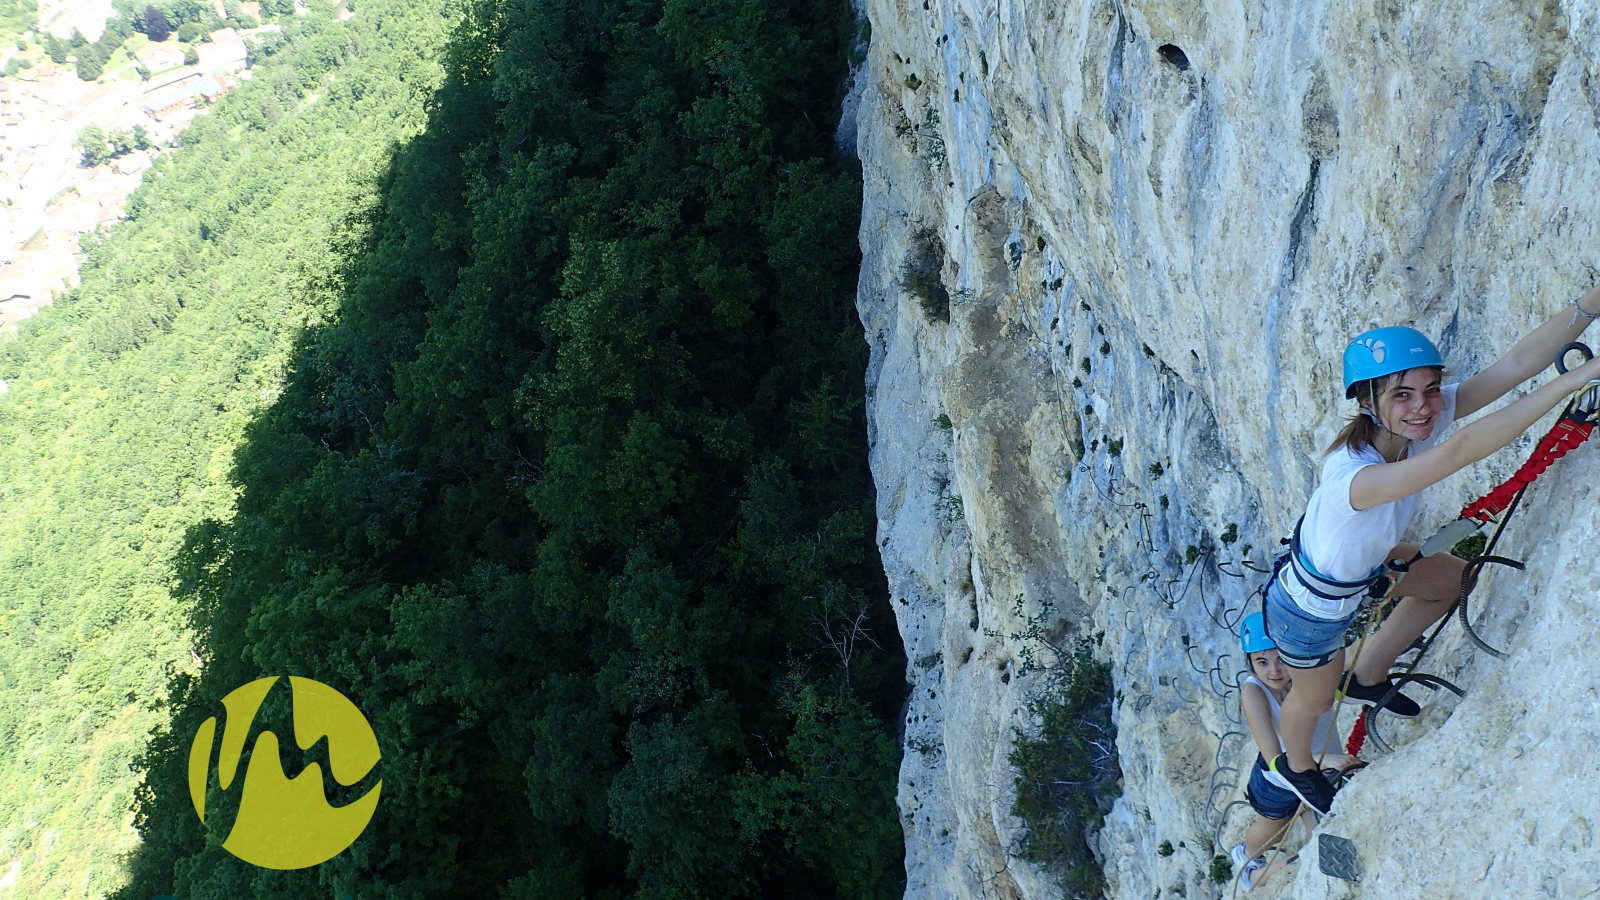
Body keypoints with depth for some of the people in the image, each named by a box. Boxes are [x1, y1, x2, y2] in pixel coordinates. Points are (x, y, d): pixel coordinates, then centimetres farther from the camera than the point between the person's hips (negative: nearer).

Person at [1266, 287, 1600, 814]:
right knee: (1314, 701, 20)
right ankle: (1296, 765, 57)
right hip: (1311, 613, -6)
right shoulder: (1351, 476, -47)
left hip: (1363, 562, 6)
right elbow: (1459, 452, -61)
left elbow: (1515, 363, -34)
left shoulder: (1426, 416, -25)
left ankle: (1368, 676, 37)